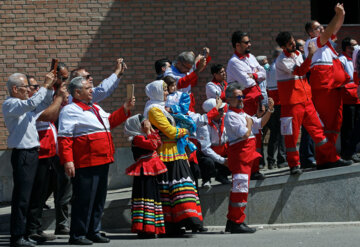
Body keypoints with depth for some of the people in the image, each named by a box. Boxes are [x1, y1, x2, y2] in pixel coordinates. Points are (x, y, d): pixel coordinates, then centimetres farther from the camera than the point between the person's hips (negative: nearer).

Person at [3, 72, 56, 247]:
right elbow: (31, 103, -24)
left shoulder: (24, 105, 18)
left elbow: (43, 104, 30)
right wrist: (45, 86, -17)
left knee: (27, 196, 10)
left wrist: (50, 88, 14)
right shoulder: (10, 105, -8)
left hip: (32, 153, 9)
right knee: (21, 196, -9)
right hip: (22, 154, -9)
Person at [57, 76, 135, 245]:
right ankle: (77, 235, -1)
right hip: (85, 164, -9)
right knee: (84, 199, -8)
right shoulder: (70, 111, -8)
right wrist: (67, 161, -22)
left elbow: (110, 121, 35)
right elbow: (64, 138, -14)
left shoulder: (95, 108, 20)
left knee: (99, 199, 13)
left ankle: (94, 232, 21)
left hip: (102, 161, 9)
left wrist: (125, 109, 22)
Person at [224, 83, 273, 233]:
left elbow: (260, 124, 23)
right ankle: (237, 223, -10)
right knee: (241, 188, -12)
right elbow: (245, 134, -22)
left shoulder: (242, 114, 18)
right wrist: (249, 121, -5)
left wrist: (269, 110, 12)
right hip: (240, 154, -10)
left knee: (239, 189, 12)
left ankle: (232, 221, 17)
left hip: (247, 155, 10)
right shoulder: (231, 116, -12)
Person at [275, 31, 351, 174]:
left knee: (317, 128, 7)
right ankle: (294, 165, 7)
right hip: (291, 103, -7)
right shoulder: (282, 61, -13)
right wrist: (310, 55, -34)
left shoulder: (298, 55, 13)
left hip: (306, 100, 7)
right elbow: (299, 71, -26)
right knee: (292, 135, -3)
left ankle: (330, 158, 11)